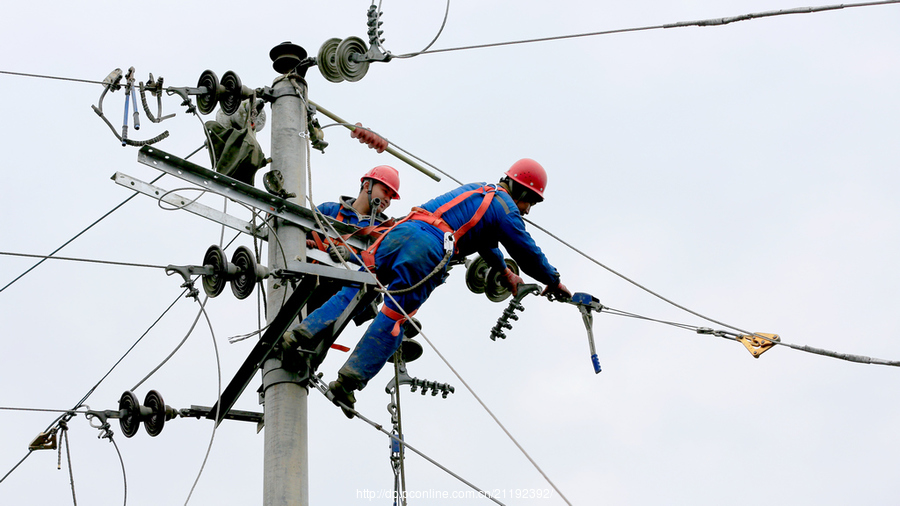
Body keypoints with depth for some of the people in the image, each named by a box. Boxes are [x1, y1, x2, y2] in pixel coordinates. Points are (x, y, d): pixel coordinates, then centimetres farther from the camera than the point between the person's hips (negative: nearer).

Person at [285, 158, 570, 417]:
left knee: (353, 291, 10)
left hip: (401, 231, 7)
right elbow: (529, 254, 14)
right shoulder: (507, 209, 9)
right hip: (428, 250, -7)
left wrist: (504, 270, 57)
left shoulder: (476, 189, 33)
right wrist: (554, 282, 30)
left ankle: (304, 333, -2)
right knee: (394, 318, -4)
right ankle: (348, 383, -10)